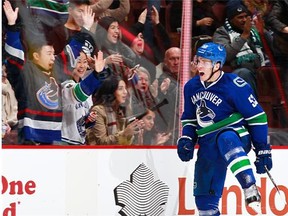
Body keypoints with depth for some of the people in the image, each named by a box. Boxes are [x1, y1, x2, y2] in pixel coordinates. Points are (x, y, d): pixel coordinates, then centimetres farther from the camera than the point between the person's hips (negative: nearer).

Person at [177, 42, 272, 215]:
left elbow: (257, 118, -11)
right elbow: (190, 118, 21)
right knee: (204, 200, 4)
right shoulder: (191, 87, 5)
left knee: (225, 140, -43)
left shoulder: (234, 85, -15)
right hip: (209, 146, 7)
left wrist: (262, 151, -10)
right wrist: (186, 140, 3)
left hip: (237, 137, -7)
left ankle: (250, 188, -54)